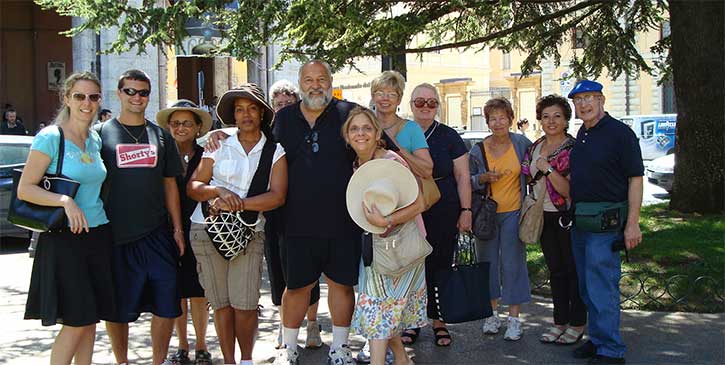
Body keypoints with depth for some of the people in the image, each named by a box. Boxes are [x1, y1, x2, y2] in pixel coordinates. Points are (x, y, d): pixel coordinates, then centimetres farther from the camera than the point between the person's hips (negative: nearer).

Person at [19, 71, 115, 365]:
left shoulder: (95, 139, 11)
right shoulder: (50, 137, -8)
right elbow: (24, 189, -11)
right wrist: (65, 201, -23)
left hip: (98, 235, 6)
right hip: (64, 239, -6)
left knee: (90, 321, 9)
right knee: (75, 323, -6)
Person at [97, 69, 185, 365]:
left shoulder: (160, 136, 11)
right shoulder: (101, 133, 3)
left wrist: (178, 229, 9)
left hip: (157, 233, 2)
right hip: (115, 236, -2)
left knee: (167, 304, 1)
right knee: (117, 308, 7)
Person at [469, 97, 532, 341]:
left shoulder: (521, 143, 0)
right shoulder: (478, 150, 0)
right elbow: (467, 182, 5)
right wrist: (484, 178, -14)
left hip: (513, 212, -1)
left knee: (513, 263, -2)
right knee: (488, 262, 7)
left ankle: (514, 319, 7)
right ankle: (492, 314, 22)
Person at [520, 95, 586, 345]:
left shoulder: (573, 149, -13)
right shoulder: (535, 148, 8)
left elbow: (569, 190, -20)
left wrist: (548, 169, -26)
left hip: (568, 217, -7)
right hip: (544, 216, 7)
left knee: (573, 269, 3)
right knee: (555, 270, 13)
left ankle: (577, 324, 13)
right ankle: (560, 322, 22)